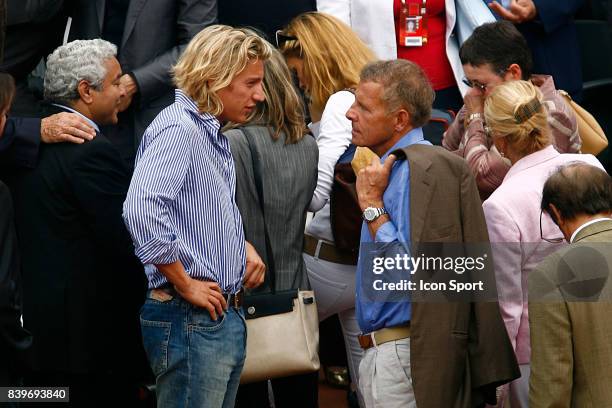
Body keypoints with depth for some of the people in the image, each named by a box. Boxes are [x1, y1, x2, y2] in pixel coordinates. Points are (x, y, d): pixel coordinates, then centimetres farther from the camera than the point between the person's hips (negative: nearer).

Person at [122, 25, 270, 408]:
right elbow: (141, 210, -29)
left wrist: (242, 246, 11)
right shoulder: (177, 129, -15)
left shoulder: (213, 133, 17)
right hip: (191, 320, -10)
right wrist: (185, 285, -21)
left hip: (227, 316, 10)